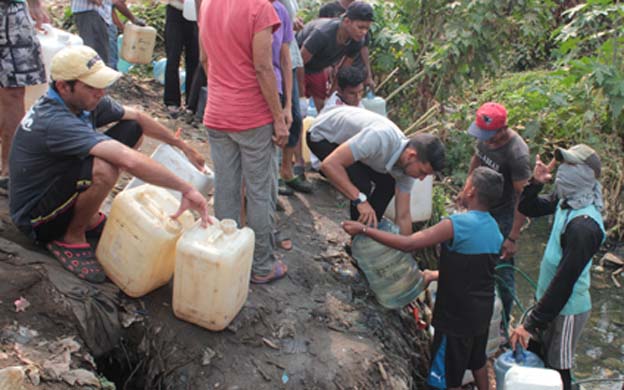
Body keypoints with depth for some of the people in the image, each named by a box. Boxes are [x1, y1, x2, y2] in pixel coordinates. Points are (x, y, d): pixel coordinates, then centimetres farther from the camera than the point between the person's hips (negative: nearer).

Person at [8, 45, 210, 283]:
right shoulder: (55, 122, -35)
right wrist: (186, 190, -42)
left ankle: (89, 216, 8)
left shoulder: (85, 100, -8)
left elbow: (137, 118, 9)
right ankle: (70, 238, -10)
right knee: (104, 168, -38)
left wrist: (183, 146, 11)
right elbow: (129, 160, -45)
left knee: (132, 129, 0)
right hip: (36, 218, -9)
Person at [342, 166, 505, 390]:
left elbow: (407, 244, -28)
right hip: (483, 311, 8)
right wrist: (437, 275, 23)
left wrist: (363, 229, -23)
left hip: (457, 315, -8)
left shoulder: (457, 224, -24)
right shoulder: (494, 229, 2)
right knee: (477, 361, 28)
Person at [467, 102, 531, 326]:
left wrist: (513, 237, -24)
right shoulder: (485, 136, -9)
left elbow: (524, 198, -26)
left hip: (503, 217, -8)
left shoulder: (517, 154, -31)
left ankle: (503, 324, 18)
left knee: (502, 271, 1)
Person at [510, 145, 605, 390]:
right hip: (549, 297, 9)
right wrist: (536, 182, -9)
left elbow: (564, 281, -28)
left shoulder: (584, 226, -29)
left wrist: (531, 324, -24)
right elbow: (527, 208, 13)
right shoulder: (566, 201, -3)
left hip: (566, 309, -8)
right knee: (529, 350, 22)